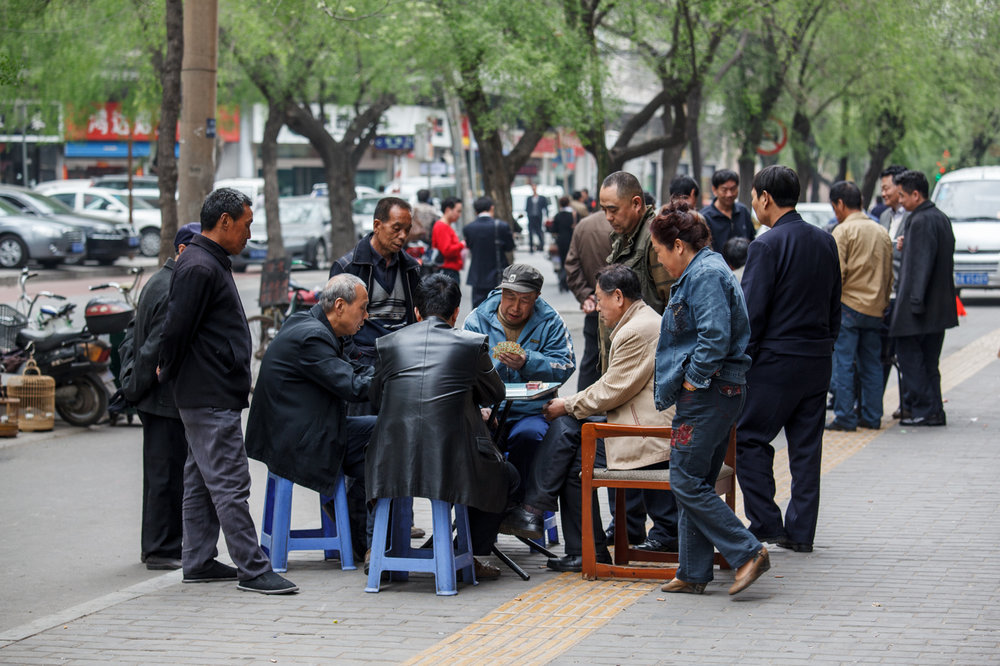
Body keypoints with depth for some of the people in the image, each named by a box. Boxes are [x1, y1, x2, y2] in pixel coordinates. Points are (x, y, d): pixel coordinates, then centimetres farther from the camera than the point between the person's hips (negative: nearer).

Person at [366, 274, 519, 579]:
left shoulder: (389, 343, 6)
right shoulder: (472, 343, 1)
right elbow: (495, 393, 17)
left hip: (394, 466, 2)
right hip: (453, 466, -2)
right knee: (505, 475, 28)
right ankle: (468, 556, 26)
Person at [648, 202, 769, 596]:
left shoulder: (706, 275, -15)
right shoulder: (701, 272, 18)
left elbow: (715, 337, -25)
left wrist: (693, 380, -17)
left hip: (707, 396, -11)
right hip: (712, 394, 11)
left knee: (687, 482, -8)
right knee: (695, 483, 12)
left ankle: (747, 553, -8)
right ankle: (693, 574, 15)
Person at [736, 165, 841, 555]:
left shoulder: (766, 246, -14)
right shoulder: (825, 242, 9)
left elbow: (751, 313, -14)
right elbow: (835, 306, 14)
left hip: (776, 361, -7)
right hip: (818, 360, 7)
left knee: (751, 439, 4)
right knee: (806, 446, 9)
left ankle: (766, 526, 1)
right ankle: (801, 533, 12)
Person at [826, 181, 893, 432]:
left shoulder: (843, 231, -8)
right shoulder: (881, 232, 12)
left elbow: (836, 272, -14)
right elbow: (889, 274, 15)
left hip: (848, 305, -6)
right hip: (875, 309, 6)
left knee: (843, 364, -3)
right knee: (872, 364, 11)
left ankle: (845, 417, -5)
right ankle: (872, 416, 14)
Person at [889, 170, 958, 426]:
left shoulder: (921, 221, -16)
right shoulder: (941, 218, 14)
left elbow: (922, 263, -21)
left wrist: (915, 302, -22)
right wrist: (907, 246, 14)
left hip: (918, 305, -10)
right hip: (939, 306, 10)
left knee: (908, 354, -4)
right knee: (928, 359, 13)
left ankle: (925, 410, -7)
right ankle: (934, 411, 13)